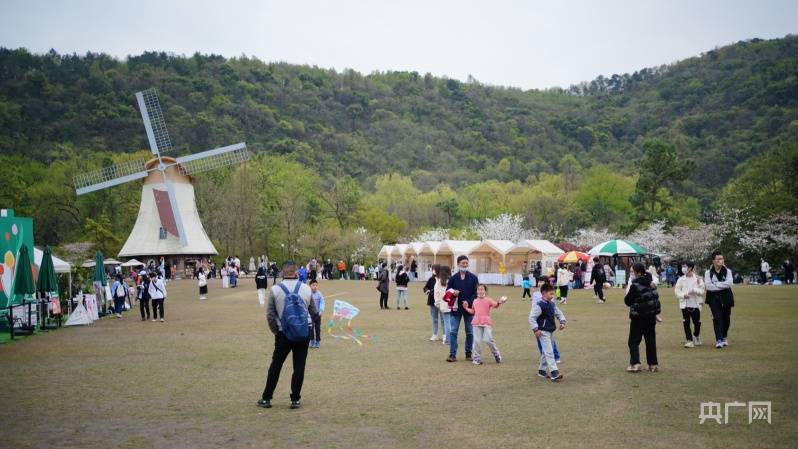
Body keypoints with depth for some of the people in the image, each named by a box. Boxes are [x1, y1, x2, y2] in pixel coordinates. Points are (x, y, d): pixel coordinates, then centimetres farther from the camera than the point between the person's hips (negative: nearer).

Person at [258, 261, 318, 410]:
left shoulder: (275, 290, -8)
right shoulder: (306, 289, -4)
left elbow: (270, 315, -4)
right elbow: (314, 312, 6)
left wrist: (276, 331, 11)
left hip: (283, 334, -1)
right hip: (304, 333, 1)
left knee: (276, 365, 12)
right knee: (299, 366, 9)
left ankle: (266, 398, 19)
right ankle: (295, 400, 13)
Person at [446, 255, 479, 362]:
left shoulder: (473, 277, 1)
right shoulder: (453, 278, 3)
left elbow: (477, 293, -2)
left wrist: (469, 302, -16)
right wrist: (453, 293, -14)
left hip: (469, 308, 0)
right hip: (456, 308, 0)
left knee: (470, 332, 8)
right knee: (453, 331, -4)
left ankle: (468, 354, 19)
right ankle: (452, 354, 0)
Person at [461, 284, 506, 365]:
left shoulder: (488, 300, 2)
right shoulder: (475, 301, 15)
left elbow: (495, 305, -11)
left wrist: (499, 302, -29)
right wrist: (466, 308, 15)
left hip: (487, 322, -3)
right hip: (476, 323, 3)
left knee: (488, 340, -9)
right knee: (477, 341, 0)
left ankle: (497, 354, 14)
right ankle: (476, 358, 9)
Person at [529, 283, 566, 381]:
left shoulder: (552, 304, 9)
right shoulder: (539, 305, -17)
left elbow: (559, 313, 19)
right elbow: (531, 318, -19)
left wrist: (562, 322, 1)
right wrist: (535, 329, -25)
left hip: (551, 331, 9)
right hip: (543, 332, -9)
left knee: (546, 352, 17)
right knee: (549, 352, -13)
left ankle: (542, 370, 29)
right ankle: (554, 373, -16)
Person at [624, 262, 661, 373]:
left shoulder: (635, 285, -18)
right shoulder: (651, 283, 2)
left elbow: (627, 301, -12)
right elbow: (655, 296, 12)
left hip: (639, 316, -6)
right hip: (652, 315, 6)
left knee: (634, 341, 3)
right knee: (651, 340, 13)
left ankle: (635, 363, -8)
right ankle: (653, 364, 15)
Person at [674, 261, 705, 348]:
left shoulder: (698, 279, 2)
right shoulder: (681, 279, 4)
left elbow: (702, 291, -3)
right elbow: (677, 291, 4)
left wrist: (694, 290, -21)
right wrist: (683, 295, -14)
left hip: (695, 304, 0)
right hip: (685, 304, 0)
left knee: (697, 323, 6)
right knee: (686, 323, -4)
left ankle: (696, 336, 34)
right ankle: (689, 340, 2)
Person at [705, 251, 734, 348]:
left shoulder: (727, 271, 2)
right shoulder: (708, 272, -1)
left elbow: (729, 283, -14)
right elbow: (707, 285, -14)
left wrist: (716, 284, -16)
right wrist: (722, 286, -14)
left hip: (726, 297, 2)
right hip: (714, 298, -2)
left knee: (726, 318, 8)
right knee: (717, 318, -11)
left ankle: (724, 338, 28)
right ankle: (718, 340, -10)